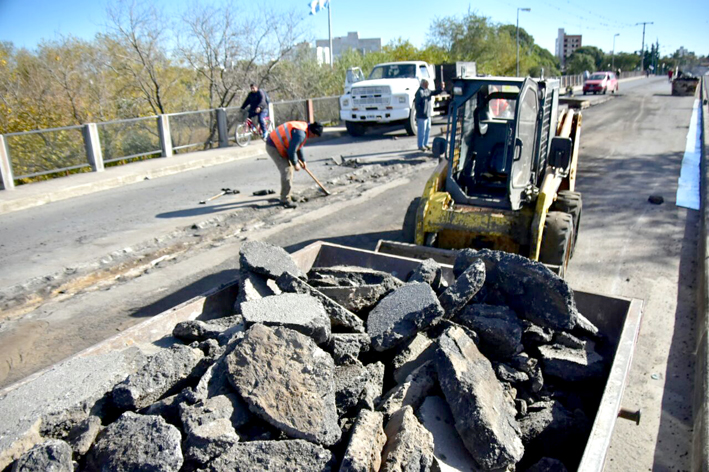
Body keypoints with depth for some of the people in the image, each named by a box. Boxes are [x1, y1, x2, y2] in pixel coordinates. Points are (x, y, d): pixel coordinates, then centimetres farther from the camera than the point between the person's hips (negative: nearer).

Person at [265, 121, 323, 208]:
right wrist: (295, 163, -8)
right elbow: (291, 151, -23)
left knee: (289, 168, 18)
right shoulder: (300, 134, -26)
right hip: (273, 146, -11)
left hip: (275, 144, 11)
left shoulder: (304, 127, 8)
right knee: (286, 170, -13)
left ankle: (285, 196, 29)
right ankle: (286, 200, -8)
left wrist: (303, 160, 26)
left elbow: (299, 146, 22)